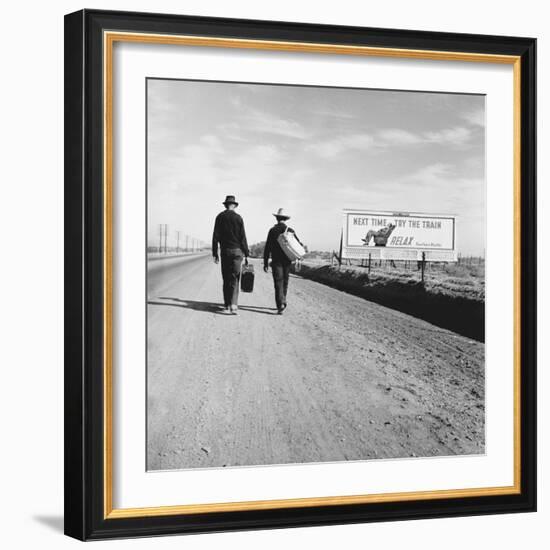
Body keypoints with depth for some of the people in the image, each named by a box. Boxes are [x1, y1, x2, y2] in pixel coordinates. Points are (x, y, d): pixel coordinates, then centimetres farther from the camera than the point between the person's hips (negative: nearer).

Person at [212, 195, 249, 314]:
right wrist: (246, 254, 1)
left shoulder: (220, 217, 2)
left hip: (224, 251, 2)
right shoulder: (238, 218, -3)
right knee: (235, 279, -2)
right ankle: (233, 305, -16)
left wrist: (215, 253, 5)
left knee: (226, 279, 10)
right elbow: (242, 238, -4)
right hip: (237, 251, -2)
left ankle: (227, 305, 13)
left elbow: (215, 236, 0)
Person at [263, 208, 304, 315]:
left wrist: (266, 263, 0)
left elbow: (267, 248, -4)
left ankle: (281, 305, -20)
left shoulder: (273, 230, -3)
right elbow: (298, 244, -5)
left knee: (278, 283, -6)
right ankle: (282, 303, 25)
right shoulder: (290, 231, 4)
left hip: (276, 261, -3)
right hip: (287, 261, 3)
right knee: (285, 283, 15)